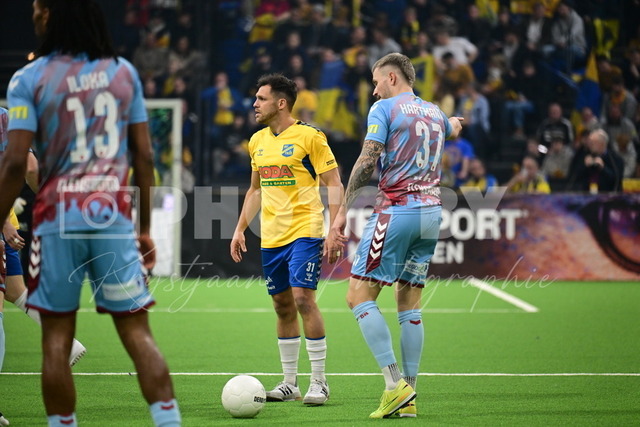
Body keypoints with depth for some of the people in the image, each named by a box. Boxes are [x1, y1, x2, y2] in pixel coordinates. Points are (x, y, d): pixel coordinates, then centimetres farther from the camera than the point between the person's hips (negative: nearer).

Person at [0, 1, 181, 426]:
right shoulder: (124, 72, 9)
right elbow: (145, 156, 9)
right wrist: (146, 228, 16)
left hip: (59, 217, -2)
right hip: (114, 214, 2)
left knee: (56, 338, 5)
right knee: (137, 331, 2)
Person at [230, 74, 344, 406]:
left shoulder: (310, 137, -6)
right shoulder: (258, 141, 13)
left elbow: (334, 185, -6)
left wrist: (334, 228, -15)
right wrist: (240, 229, 17)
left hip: (304, 233, -6)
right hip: (270, 237, 6)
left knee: (303, 298, -14)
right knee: (283, 307, 9)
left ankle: (319, 382, -7)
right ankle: (289, 383, 15)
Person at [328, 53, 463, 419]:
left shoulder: (384, 109, -3)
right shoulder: (434, 112, 18)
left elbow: (367, 162, -13)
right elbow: (453, 130, 43)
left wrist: (342, 213, -13)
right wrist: (454, 123, 68)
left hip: (397, 209, -7)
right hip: (432, 211, 7)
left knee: (359, 297, -5)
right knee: (409, 304, 10)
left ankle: (395, 383, -15)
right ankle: (408, 398, 6)